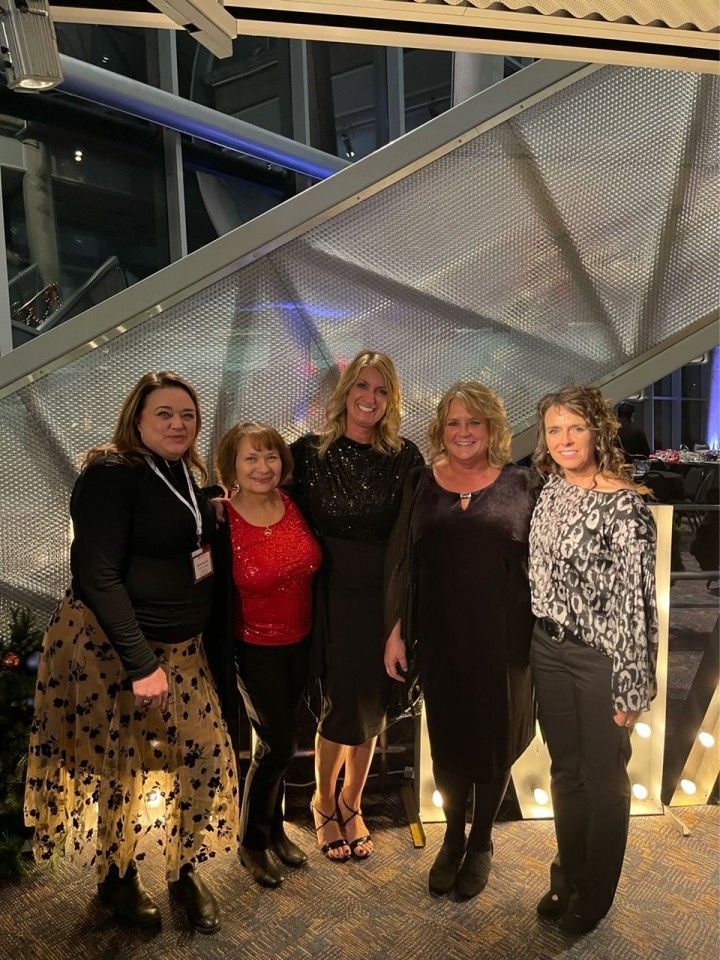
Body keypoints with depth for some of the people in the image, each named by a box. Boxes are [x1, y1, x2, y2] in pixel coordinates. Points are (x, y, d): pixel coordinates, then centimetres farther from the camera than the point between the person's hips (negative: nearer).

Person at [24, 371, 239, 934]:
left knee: (205, 754, 7)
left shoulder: (190, 476, 7)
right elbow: (97, 575, -21)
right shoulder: (111, 474, -16)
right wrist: (141, 662, -22)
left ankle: (185, 872, 30)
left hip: (180, 645, 7)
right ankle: (118, 880, 34)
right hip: (112, 644, -7)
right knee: (121, 764, 8)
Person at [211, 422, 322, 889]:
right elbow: (216, 598, -13)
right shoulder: (220, 522, -19)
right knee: (278, 744, 3)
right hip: (256, 651, -4)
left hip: (301, 644, 4)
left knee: (279, 740, 19)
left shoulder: (296, 505, -8)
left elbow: (316, 567, 5)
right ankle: (252, 842, 29)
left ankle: (275, 828, 42)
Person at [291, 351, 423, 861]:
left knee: (372, 706, 12)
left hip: (385, 597, 2)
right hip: (330, 595, -2)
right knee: (340, 706, 5)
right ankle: (325, 805, 33)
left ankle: (351, 805, 37)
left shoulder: (405, 456, 0)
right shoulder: (310, 452, -4)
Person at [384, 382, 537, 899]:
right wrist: (397, 630, 0)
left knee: (495, 740, 14)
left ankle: (481, 843, 39)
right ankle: (452, 838, 40)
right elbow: (402, 561, 2)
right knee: (447, 739, 15)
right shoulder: (423, 484, 1)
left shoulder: (520, 485, -3)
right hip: (441, 639, 1)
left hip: (503, 641, -1)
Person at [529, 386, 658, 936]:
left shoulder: (625, 505, -17)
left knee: (604, 777, 14)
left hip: (602, 657, -5)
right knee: (565, 770, 20)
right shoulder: (550, 493, 2)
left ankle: (595, 894, 36)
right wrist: (537, 644, 12)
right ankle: (568, 876, 41)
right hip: (549, 651, 6)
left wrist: (631, 685, -15)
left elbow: (636, 600, -17)